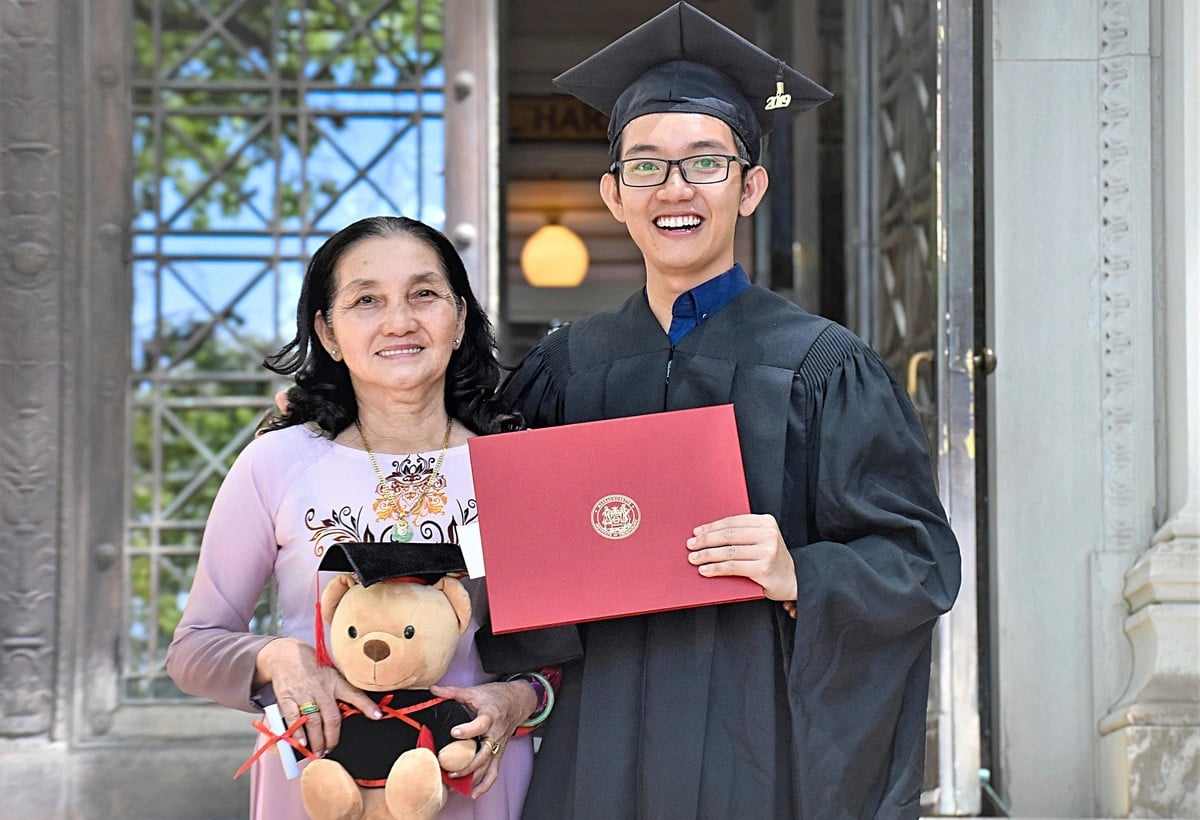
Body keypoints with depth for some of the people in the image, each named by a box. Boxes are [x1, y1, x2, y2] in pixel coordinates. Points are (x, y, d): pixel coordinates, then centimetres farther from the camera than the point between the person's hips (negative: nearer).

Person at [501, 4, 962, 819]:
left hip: (760, 750, -3)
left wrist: (799, 577, -22)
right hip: (600, 750, 3)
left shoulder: (819, 368, -4)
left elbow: (920, 563, -6)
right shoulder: (570, 367, 8)